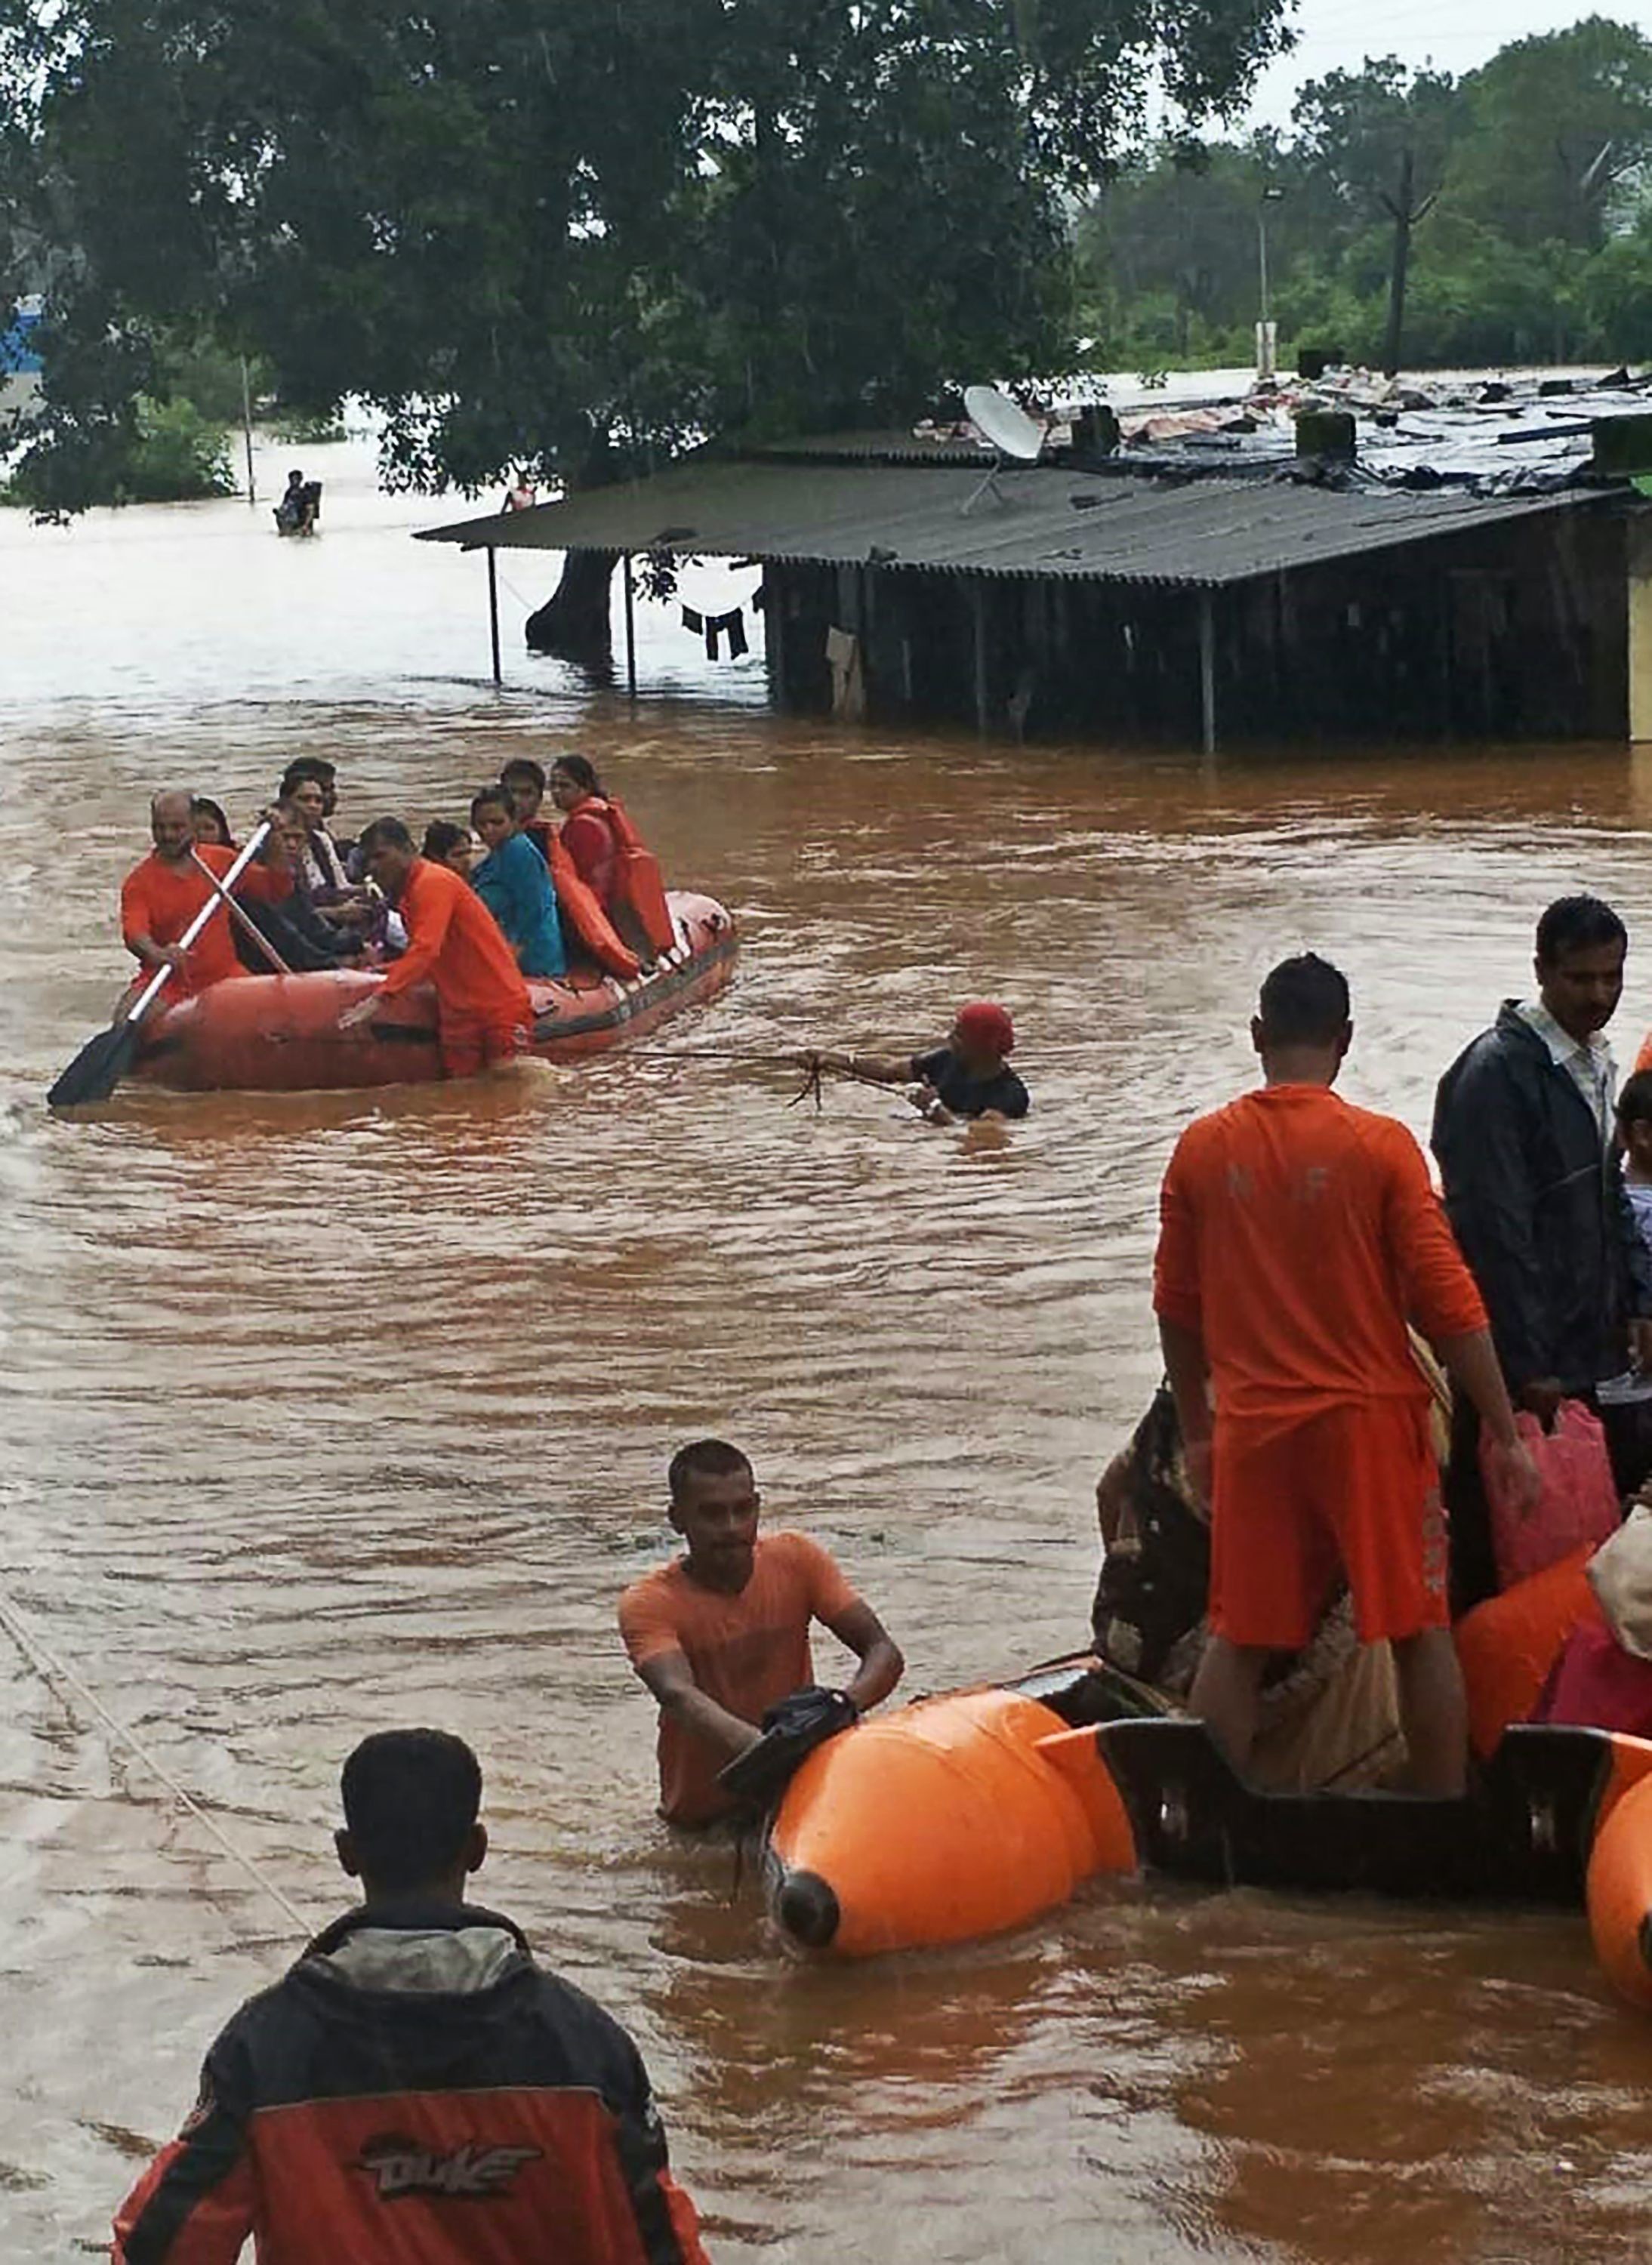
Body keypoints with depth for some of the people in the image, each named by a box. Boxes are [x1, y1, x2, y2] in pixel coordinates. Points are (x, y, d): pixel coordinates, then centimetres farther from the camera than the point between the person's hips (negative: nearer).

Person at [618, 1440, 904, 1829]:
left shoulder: (796, 1559, -1)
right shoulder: (649, 1603, -13)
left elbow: (883, 1653, -7)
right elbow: (679, 1696, -31)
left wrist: (845, 1705, -31)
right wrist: (761, 1747, -52)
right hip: (706, 1810, -3)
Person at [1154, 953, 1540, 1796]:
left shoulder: (1201, 1150, 0)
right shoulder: (1380, 1147, -9)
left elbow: (1177, 1311, 8)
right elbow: (1448, 1302, -8)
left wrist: (1196, 1432, 20)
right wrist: (1507, 1434, -2)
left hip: (1253, 1431, 3)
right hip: (1370, 1419, -3)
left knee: (1239, 1641, 10)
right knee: (1420, 1632, 6)